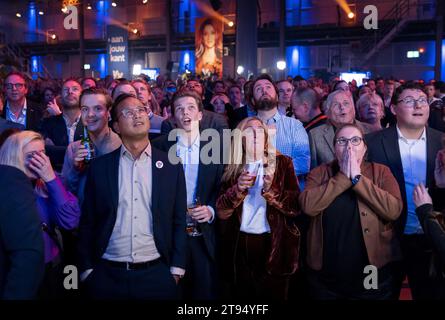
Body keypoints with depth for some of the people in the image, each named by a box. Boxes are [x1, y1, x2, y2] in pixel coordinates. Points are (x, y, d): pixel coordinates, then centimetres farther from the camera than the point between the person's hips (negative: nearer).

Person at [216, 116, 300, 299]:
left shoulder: (282, 163, 0)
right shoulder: (233, 168, 6)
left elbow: (296, 207, -7)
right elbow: (221, 212, -2)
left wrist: (270, 190, -22)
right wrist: (238, 189, -18)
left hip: (272, 246, -2)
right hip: (239, 247, 2)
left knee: (273, 296, 8)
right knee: (242, 296, 14)